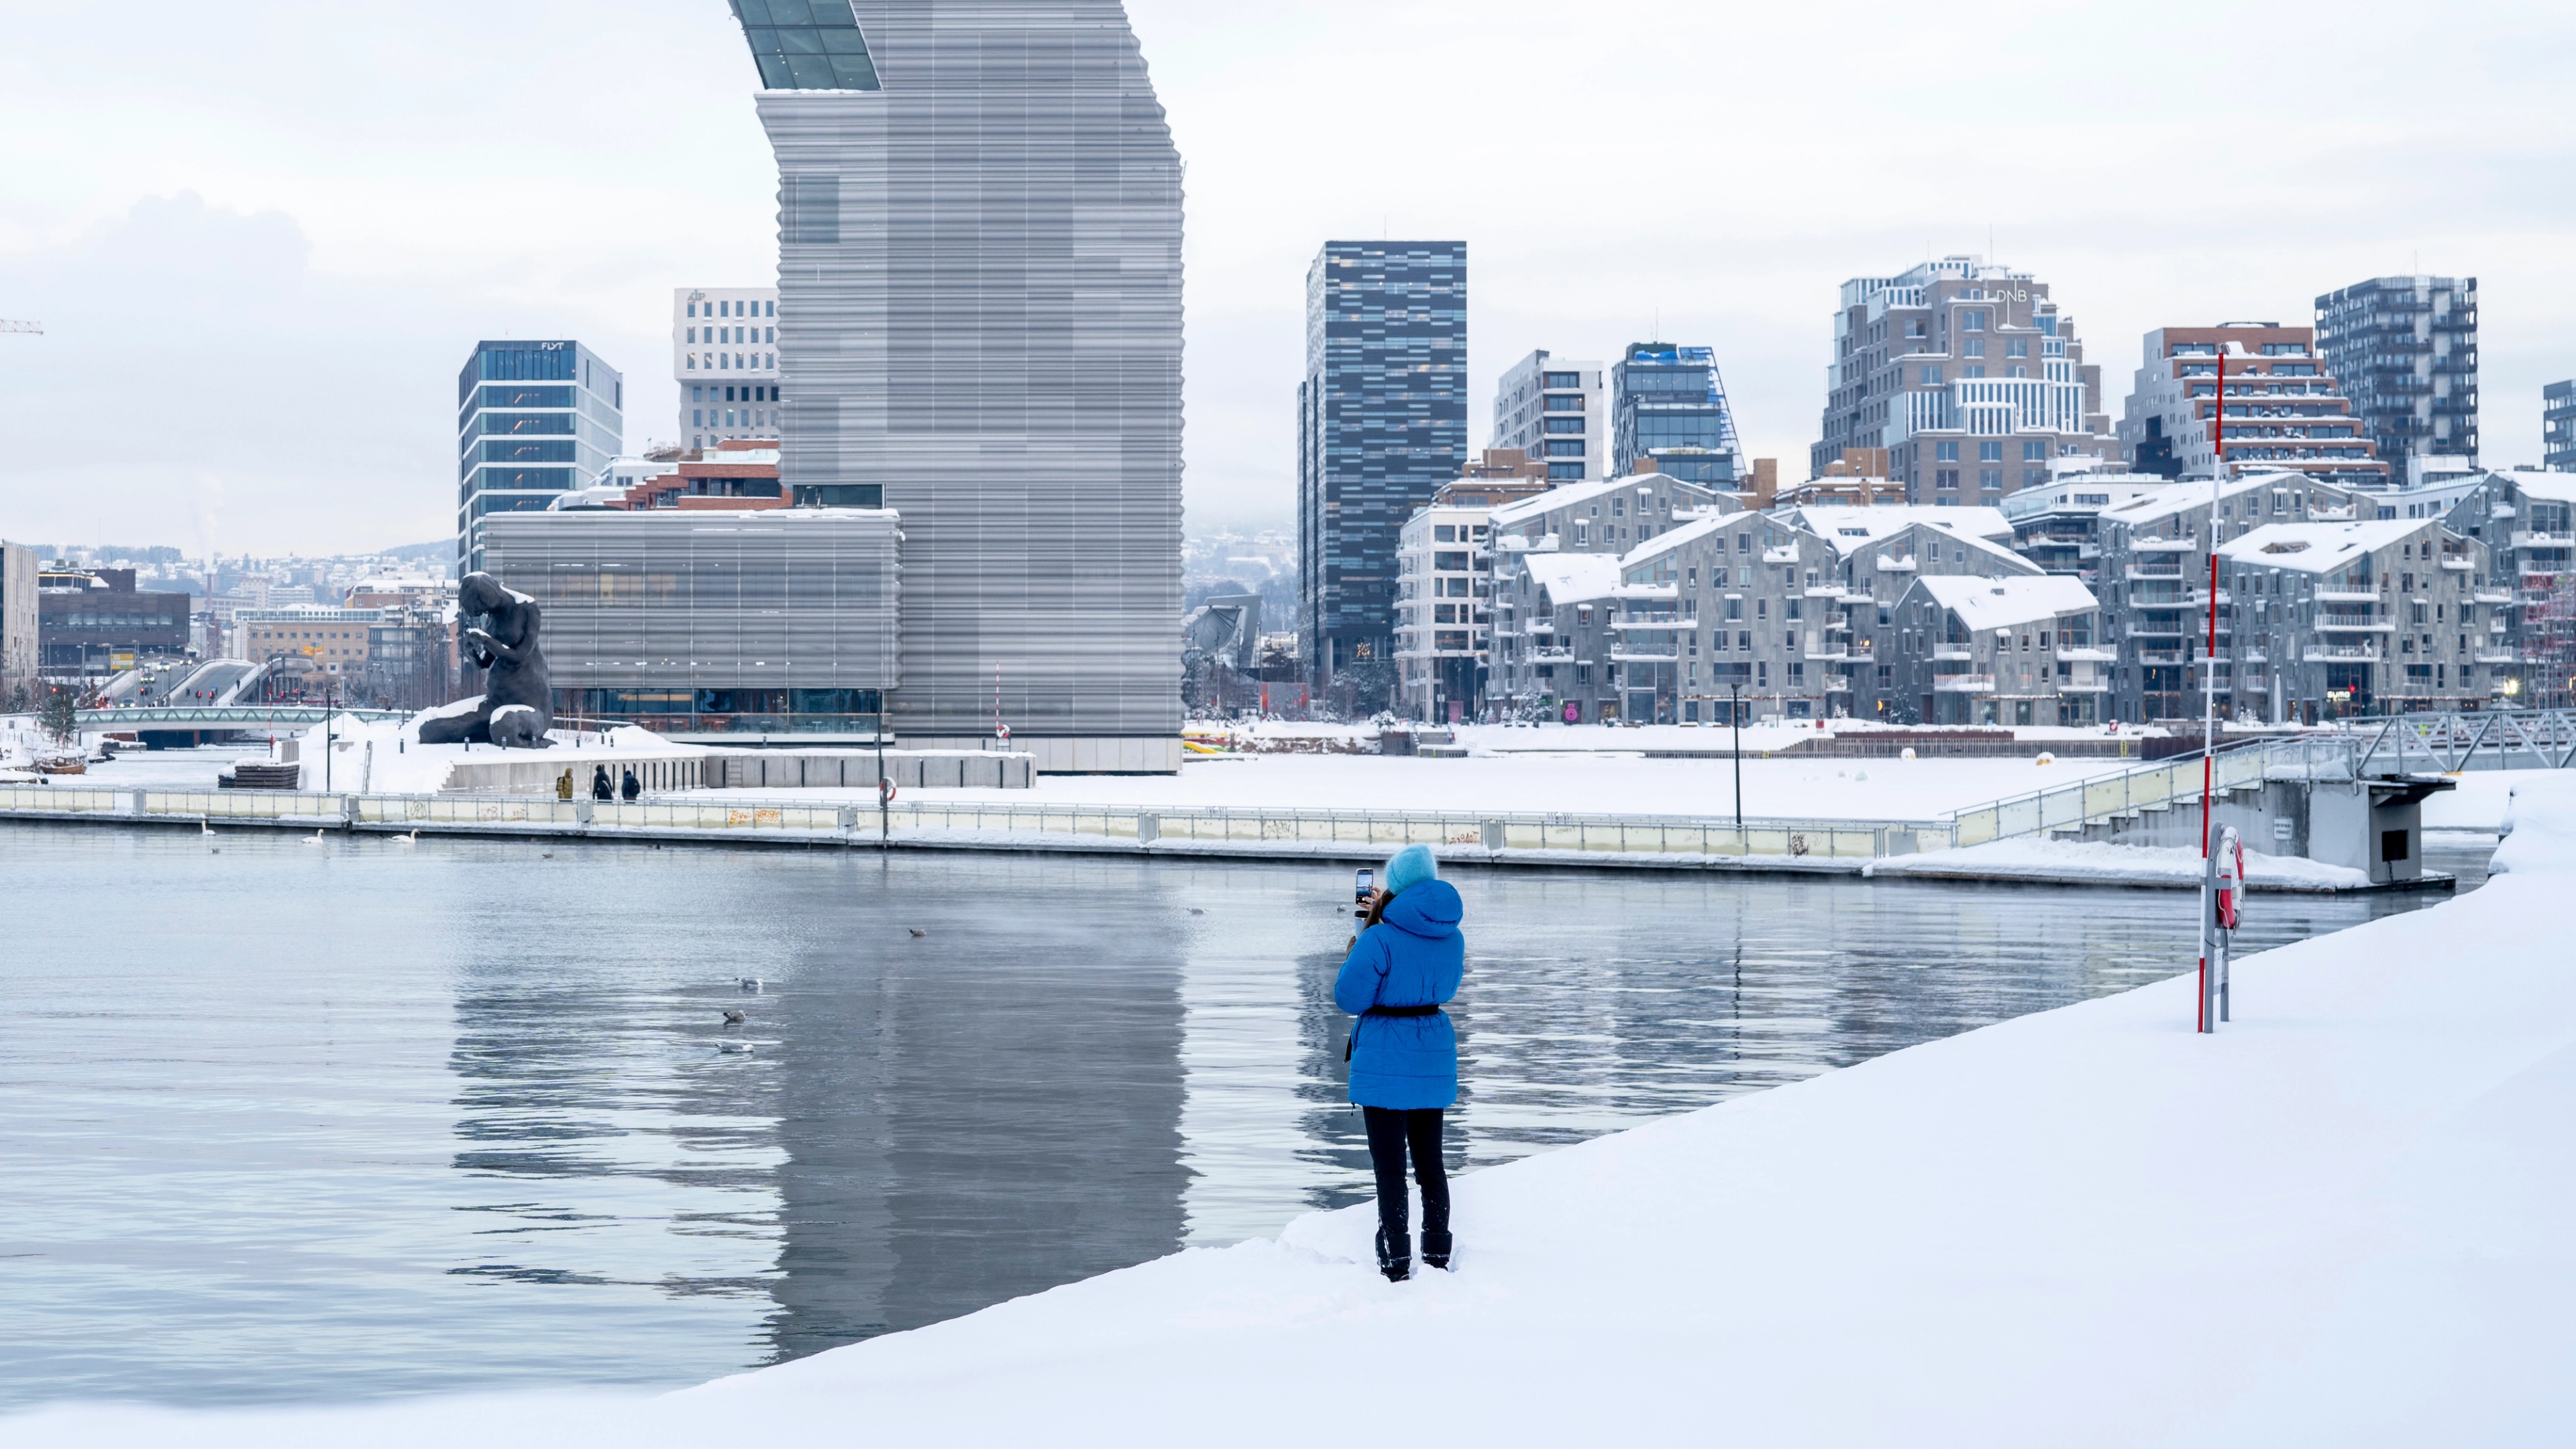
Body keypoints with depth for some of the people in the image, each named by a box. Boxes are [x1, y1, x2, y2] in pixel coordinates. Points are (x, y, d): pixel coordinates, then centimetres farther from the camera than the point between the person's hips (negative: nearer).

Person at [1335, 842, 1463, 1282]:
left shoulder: (1381, 939, -18)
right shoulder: (1451, 937, 2)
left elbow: (1348, 997, -14)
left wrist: (1363, 938, 3)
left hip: (1385, 1060, -6)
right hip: (1434, 1059, 6)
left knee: (1389, 1167, -2)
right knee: (1430, 1161, 16)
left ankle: (1397, 1266, -3)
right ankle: (1438, 1258, 21)